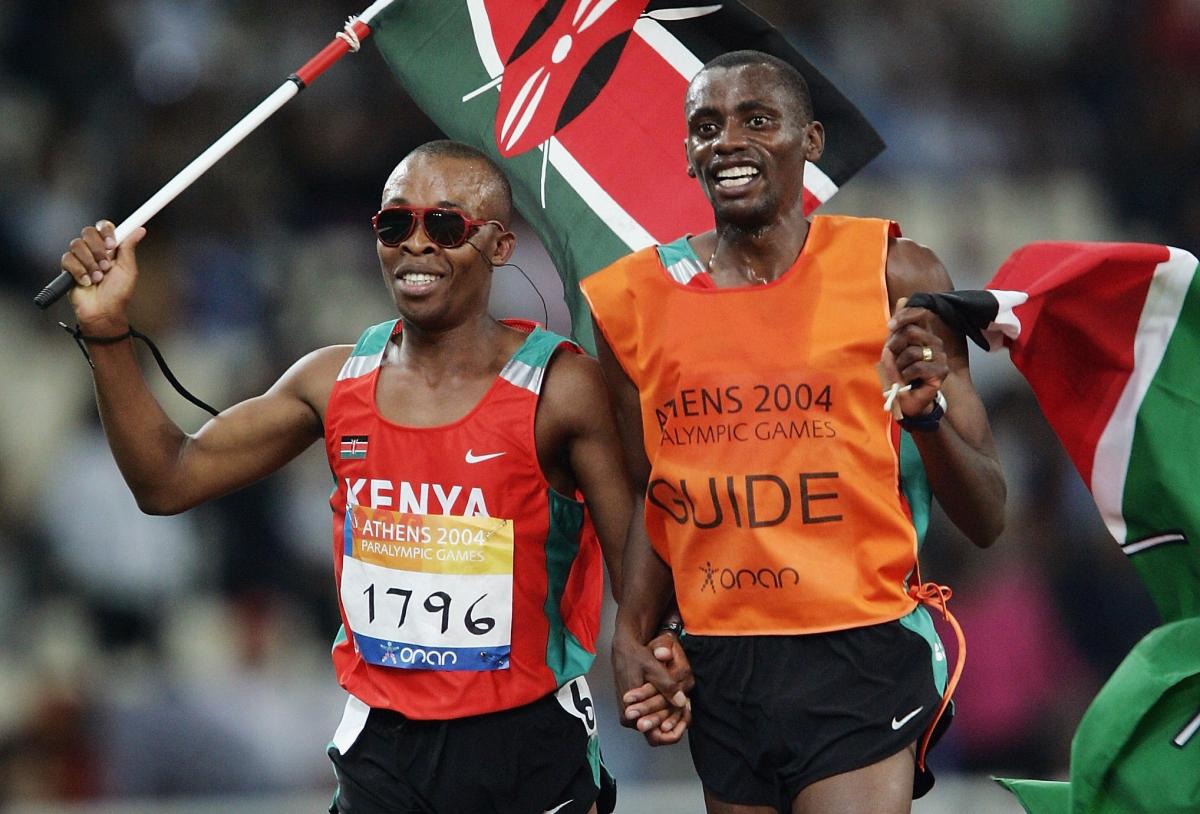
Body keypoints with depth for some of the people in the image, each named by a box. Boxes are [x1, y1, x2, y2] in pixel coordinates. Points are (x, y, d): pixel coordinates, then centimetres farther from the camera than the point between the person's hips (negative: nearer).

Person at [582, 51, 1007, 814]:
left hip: (858, 662, -4)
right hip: (718, 665, 4)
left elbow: (986, 520, -2)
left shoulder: (893, 276, -3)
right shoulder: (634, 298, 6)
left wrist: (927, 413, -20)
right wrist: (632, 635, 6)